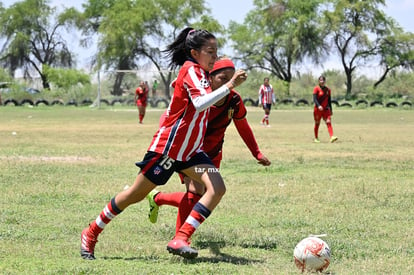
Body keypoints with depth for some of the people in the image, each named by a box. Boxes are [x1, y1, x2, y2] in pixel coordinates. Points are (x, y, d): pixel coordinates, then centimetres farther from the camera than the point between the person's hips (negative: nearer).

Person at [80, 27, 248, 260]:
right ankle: (91, 234, 20)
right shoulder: (191, 71, -18)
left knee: (217, 188, -14)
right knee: (137, 194, 3)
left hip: (190, 150, 8)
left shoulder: (199, 73, 10)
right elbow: (200, 104, -37)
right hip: (168, 147, -8)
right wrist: (229, 86, -41)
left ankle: (180, 240, -19)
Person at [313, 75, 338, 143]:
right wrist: (318, 106, -31)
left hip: (326, 109, 3)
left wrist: (331, 110, 16)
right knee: (317, 123, 6)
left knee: (328, 122, -12)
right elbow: (314, 99, -15)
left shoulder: (328, 90, 9)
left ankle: (332, 137, -25)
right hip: (318, 109, -3)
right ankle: (316, 138, 21)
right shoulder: (316, 88, -5)